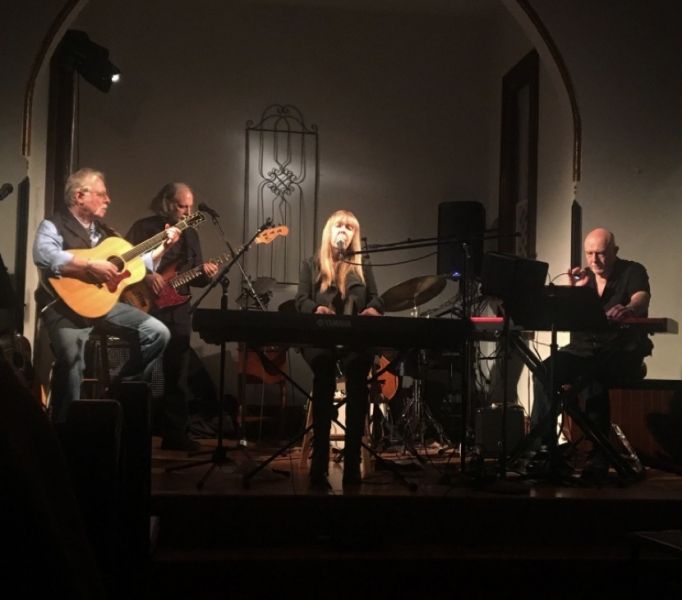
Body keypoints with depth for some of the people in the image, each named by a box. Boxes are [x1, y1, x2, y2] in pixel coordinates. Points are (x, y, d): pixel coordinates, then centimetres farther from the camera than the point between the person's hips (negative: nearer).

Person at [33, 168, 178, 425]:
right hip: (66, 305, -7)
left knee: (158, 333, -3)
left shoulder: (103, 230, 19)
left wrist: (163, 247, 15)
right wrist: (91, 266, -29)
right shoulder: (54, 225, -5)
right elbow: (43, 256, -27)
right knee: (71, 357, -31)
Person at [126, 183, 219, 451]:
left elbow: (193, 277, 15)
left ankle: (175, 433, 13)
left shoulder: (191, 234, 14)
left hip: (178, 310, 5)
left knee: (177, 374, 7)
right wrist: (146, 275, -21)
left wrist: (205, 273, -6)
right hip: (147, 306, -5)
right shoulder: (144, 228, -3)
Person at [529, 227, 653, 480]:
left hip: (622, 352, -4)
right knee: (545, 372, -25)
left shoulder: (632, 272, -1)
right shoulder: (582, 277, 13)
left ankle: (599, 456, -28)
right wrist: (574, 290, -13)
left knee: (593, 381, -37)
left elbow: (641, 299, -24)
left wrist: (628, 309, -48)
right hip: (584, 349, 4)